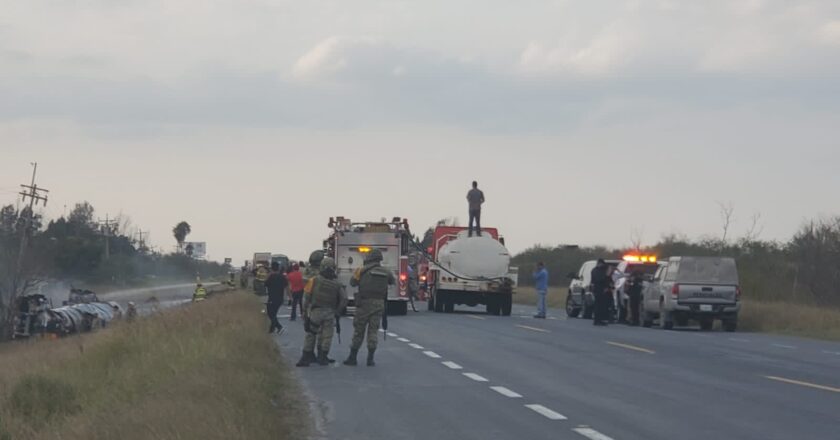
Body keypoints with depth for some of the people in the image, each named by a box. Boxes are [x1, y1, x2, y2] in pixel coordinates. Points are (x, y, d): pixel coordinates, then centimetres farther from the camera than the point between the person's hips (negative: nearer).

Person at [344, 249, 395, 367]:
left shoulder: (363, 271, -5)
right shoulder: (386, 272, 3)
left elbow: (352, 282, 8)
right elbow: (393, 282, 23)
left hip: (364, 304, -2)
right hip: (379, 304, 2)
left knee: (358, 330, 6)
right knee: (373, 331, 7)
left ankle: (352, 357, 7)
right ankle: (370, 359, 2)